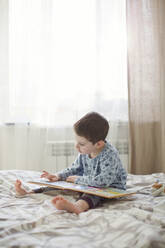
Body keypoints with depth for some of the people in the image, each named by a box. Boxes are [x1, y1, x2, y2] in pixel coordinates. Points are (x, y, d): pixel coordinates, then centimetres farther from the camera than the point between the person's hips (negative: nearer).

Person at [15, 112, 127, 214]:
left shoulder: (110, 155, -28)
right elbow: (75, 168, 13)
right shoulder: (85, 152, -3)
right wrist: (58, 176, -3)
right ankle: (29, 193, 1)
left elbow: (103, 180, -38)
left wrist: (77, 179, -26)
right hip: (88, 185, 8)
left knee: (95, 192, -41)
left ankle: (77, 206, -71)